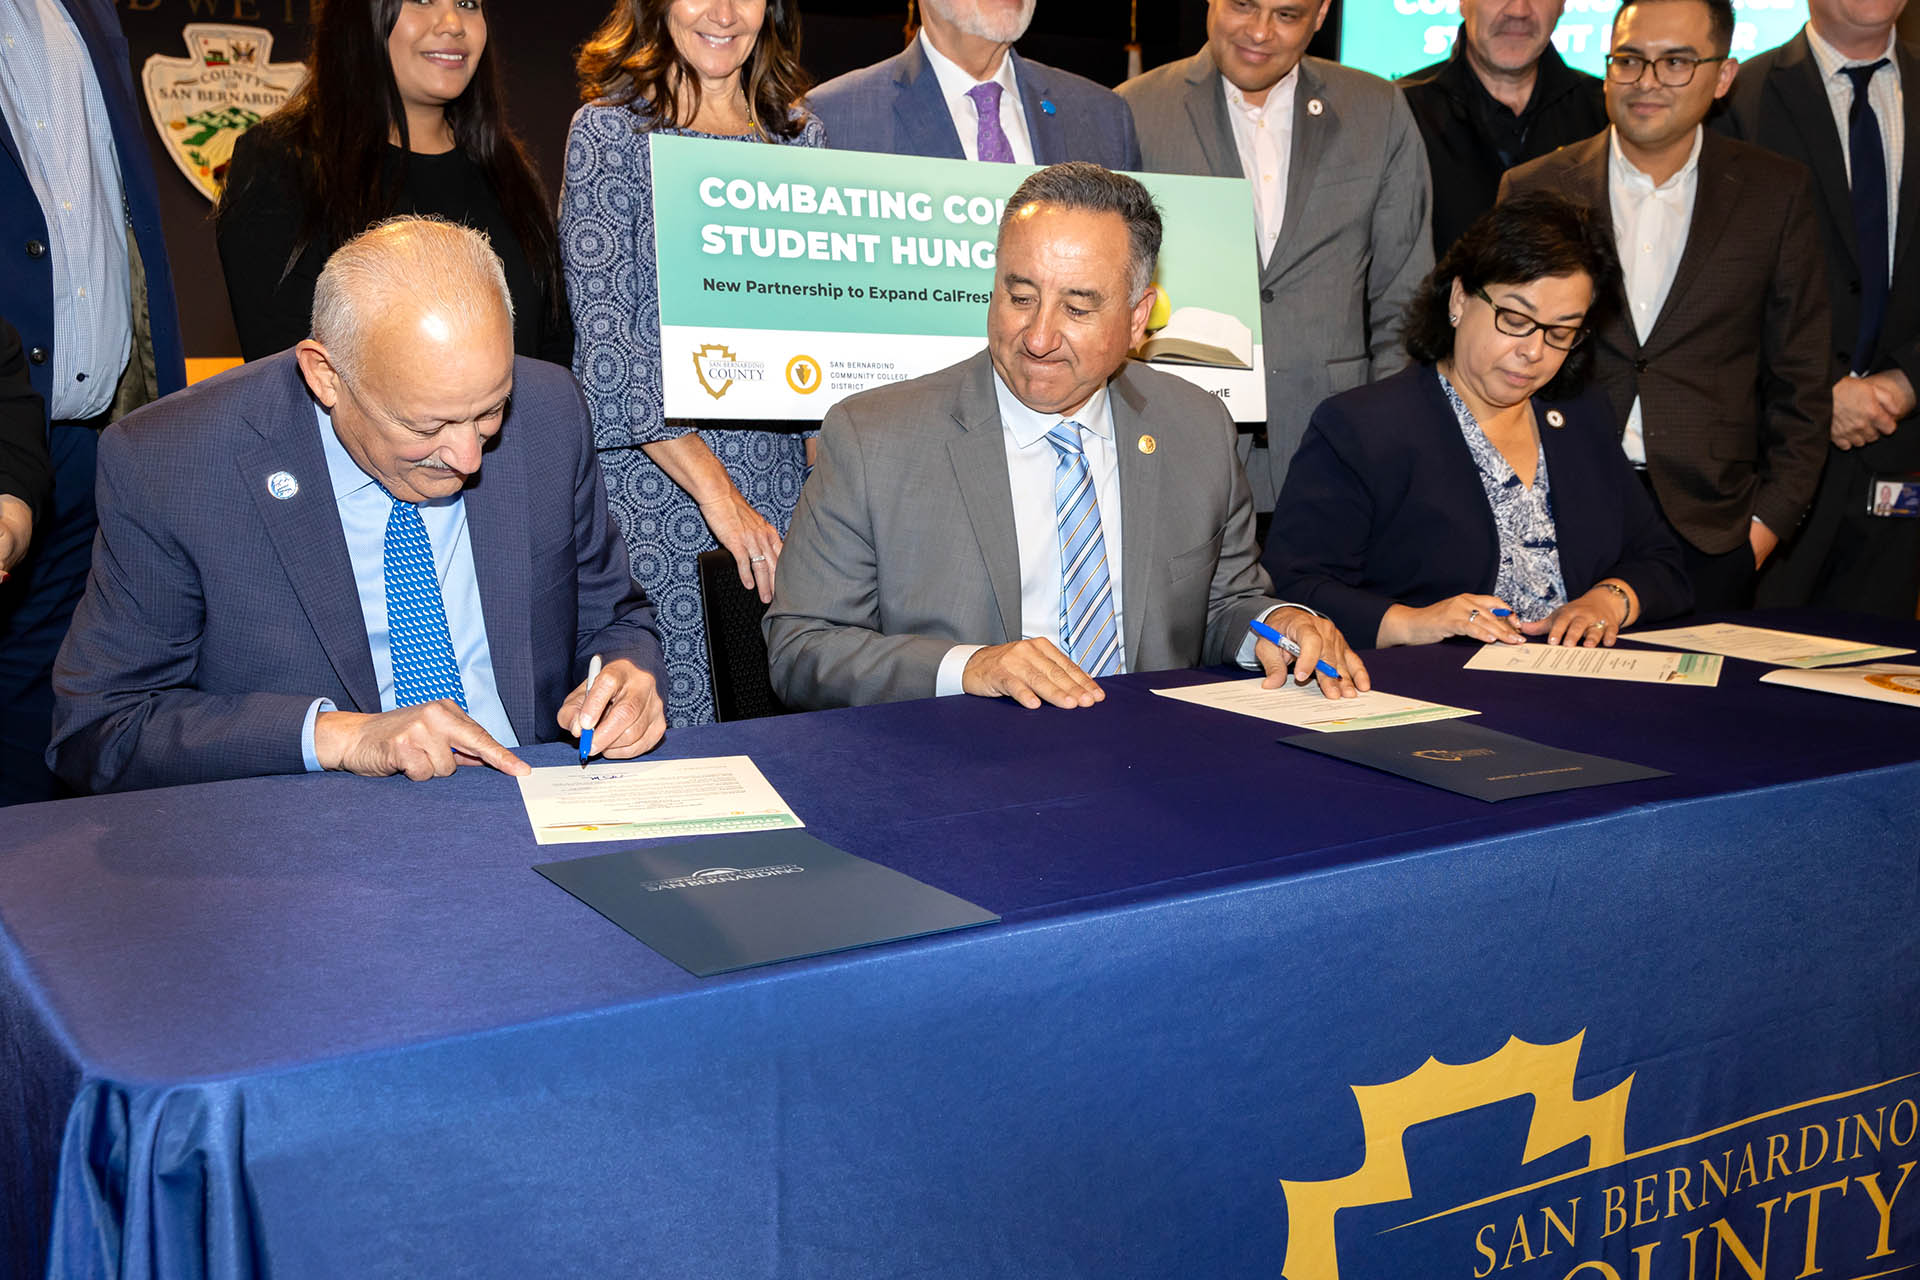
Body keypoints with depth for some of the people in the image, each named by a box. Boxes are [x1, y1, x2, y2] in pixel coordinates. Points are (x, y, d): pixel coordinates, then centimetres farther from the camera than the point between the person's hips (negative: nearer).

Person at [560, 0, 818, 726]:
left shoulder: (797, 132, 12)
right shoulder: (611, 130, -2)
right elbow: (606, 339, -9)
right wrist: (714, 486, -16)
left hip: (782, 482, 4)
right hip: (652, 479, -4)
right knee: (674, 714, -2)